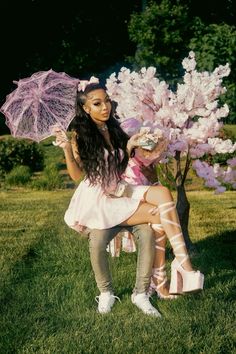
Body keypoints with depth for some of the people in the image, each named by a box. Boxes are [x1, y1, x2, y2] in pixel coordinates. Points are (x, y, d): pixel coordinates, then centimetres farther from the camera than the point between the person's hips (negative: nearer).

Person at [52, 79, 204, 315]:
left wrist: (129, 147, -2)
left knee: (163, 193, -20)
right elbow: (76, 175, -8)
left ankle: (182, 262, -24)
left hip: (120, 191, 6)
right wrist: (66, 149, -22)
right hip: (98, 200, -6)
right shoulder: (81, 135, -4)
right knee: (158, 215, -19)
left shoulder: (114, 130, 11)